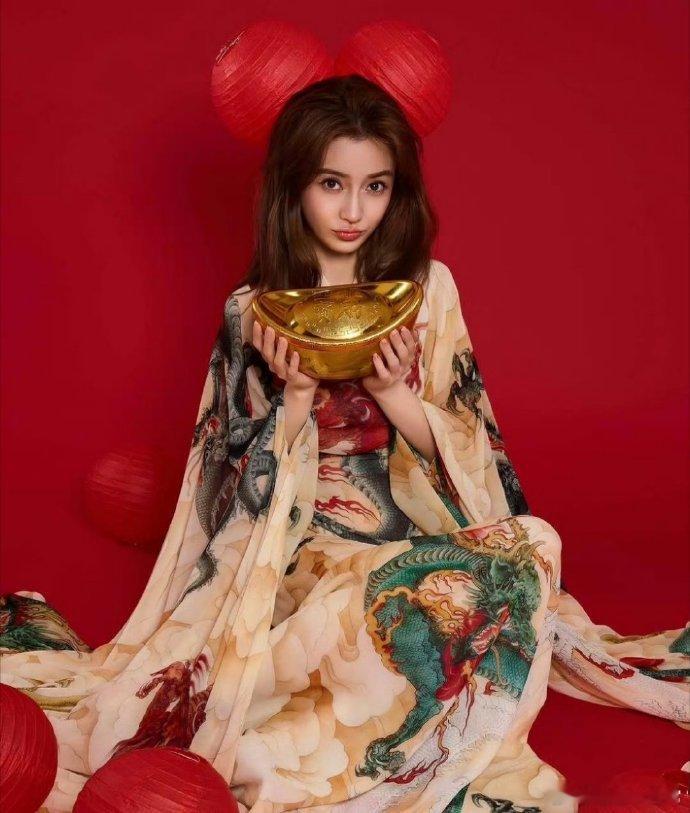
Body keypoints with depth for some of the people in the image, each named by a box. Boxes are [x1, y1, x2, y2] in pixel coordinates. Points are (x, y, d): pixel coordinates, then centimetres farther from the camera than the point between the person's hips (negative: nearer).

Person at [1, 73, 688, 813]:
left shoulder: (427, 289, 4)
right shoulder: (254, 311, -1)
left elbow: (460, 450, 3)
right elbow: (245, 481, 0)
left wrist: (392, 390, -16)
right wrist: (297, 395, -17)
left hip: (424, 528, 3)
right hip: (305, 540, -3)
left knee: (528, 551, -30)